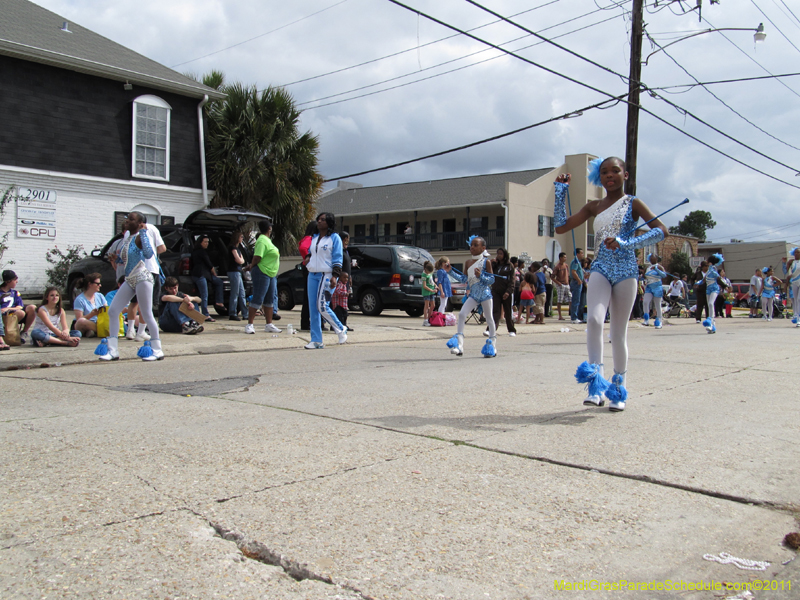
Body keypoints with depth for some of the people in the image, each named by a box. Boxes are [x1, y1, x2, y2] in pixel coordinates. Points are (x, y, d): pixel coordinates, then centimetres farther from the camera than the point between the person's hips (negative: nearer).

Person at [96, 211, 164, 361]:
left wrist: (143, 233, -23)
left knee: (147, 315, -6)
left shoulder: (139, 237, -9)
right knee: (112, 311, 4)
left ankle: (157, 350, 2)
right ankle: (113, 350, 9)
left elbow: (149, 254, -28)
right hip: (129, 280, 9)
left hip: (142, 278, -9)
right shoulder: (128, 238, 15)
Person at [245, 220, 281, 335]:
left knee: (269, 300, 13)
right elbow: (257, 258, -21)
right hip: (262, 273, -10)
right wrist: (252, 267, -6)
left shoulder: (266, 240, 15)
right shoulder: (262, 241, -16)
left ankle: (269, 325, 19)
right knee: (257, 300, -7)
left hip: (271, 274, 10)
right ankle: (249, 325, -2)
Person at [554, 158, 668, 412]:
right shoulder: (594, 207, 14)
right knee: (594, 318, -23)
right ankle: (596, 383, -22)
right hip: (600, 269, 2)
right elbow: (561, 227, 11)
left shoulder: (633, 203, 3)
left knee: (619, 333, 2)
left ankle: (618, 389, 15)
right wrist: (560, 190, 9)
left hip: (625, 271, -2)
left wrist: (626, 242, -21)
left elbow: (661, 230, -9)